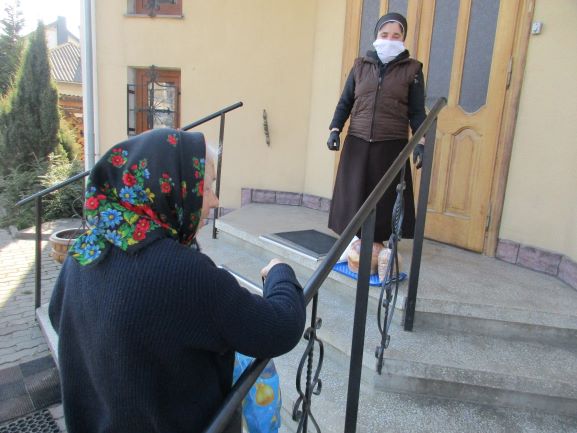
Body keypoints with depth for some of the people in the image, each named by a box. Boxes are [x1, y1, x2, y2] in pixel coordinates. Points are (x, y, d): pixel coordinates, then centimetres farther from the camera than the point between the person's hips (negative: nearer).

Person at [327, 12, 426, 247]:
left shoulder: (412, 70, 5)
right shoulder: (360, 66, 11)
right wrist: (335, 129, -2)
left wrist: (420, 142, -10)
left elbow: (417, 112, 2)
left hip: (392, 147, -2)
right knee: (353, 199, 4)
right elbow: (345, 103, 12)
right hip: (357, 144, 2)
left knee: (386, 201, 0)